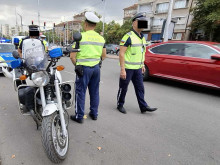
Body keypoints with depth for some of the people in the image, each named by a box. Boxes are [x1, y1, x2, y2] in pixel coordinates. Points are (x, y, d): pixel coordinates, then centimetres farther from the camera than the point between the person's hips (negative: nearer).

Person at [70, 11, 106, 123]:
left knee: (80, 92, 5)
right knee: (94, 92, 14)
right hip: (96, 68, 5)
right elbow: (104, 56, 13)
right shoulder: (101, 38, 7)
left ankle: (79, 116, 14)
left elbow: (72, 56, -10)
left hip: (83, 68, -5)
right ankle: (94, 114, 26)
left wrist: (77, 65, 6)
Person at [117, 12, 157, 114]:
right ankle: (120, 105, 24)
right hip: (127, 68, -8)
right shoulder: (128, 37, -14)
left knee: (140, 88, 11)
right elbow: (121, 53, -18)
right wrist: (122, 69, -22)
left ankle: (143, 106, 21)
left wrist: (142, 65, 17)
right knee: (123, 88, 6)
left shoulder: (142, 37, 12)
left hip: (137, 68, 8)